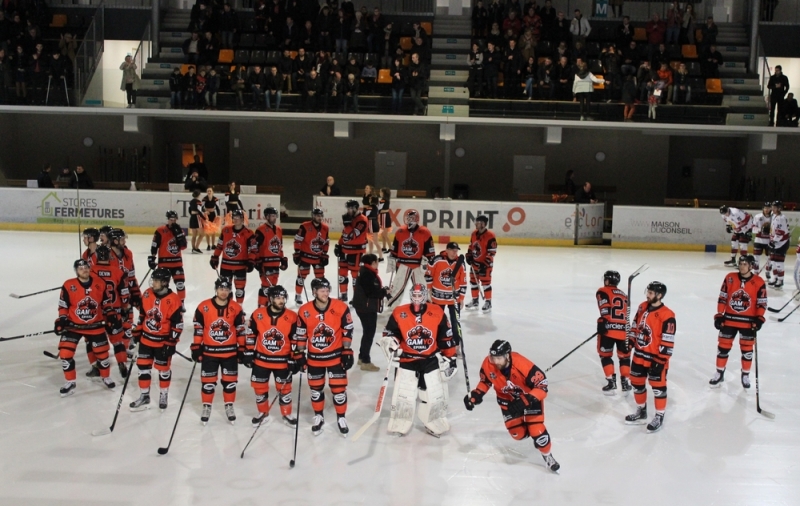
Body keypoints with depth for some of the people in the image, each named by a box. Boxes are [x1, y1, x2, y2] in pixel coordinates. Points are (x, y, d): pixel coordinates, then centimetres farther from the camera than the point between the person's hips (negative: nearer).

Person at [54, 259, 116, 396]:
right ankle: (70, 382, 10)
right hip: (73, 326, -1)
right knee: (65, 353, -9)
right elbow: (63, 306, -4)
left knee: (102, 352, 9)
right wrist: (62, 320, -13)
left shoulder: (100, 284, -4)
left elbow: (106, 302, 7)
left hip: (95, 326, 1)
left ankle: (106, 377, 34)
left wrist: (112, 317, 0)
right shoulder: (68, 286, -12)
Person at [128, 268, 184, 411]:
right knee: (143, 367, 9)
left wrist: (171, 343, -16)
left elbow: (177, 324, -16)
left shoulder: (174, 300, -20)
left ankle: (163, 395, 30)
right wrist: (137, 332, 13)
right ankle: (144, 397, 24)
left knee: (163, 369, 10)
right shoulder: (147, 295, -2)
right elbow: (142, 315, 11)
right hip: (146, 339, 5)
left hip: (163, 342, -5)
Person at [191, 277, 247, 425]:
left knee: (230, 380, 9)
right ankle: (207, 407, 25)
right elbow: (198, 329, 0)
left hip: (230, 352, 1)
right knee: (208, 381, 8)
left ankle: (229, 406, 26)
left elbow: (241, 331, 2)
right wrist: (196, 348, 0)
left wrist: (242, 350, 2)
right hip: (209, 352, -1)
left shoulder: (236, 308, -5)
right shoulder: (203, 307, -7)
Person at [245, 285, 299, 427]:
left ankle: (287, 414, 27)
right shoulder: (258, 314, -9)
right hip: (261, 359, 1)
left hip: (283, 361, -1)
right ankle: (263, 413, 31)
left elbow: (295, 341, -5)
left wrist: (294, 360, -6)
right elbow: (251, 335, 2)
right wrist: (249, 353, 2)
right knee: (260, 387, 11)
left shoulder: (292, 317, -11)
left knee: (284, 388, 9)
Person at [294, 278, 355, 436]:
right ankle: (318, 416, 35)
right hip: (314, 357, 2)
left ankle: (341, 418, 23)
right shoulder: (304, 311, -11)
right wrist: (300, 355, 2)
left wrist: (347, 352, -7)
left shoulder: (341, 308, -15)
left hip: (336, 356, -1)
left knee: (339, 388, 2)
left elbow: (347, 331, -7)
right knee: (315, 388, 14)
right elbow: (301, 335, 1)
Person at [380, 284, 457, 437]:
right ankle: (400, 425, 19)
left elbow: (446, 339, 0)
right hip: (407, 360, 0)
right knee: (403, 394, 2)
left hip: (431, 360, 0)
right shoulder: (399, 313, -8)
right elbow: (389, 332, 2)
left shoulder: (437, 313, -7)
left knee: (435, 395, 6)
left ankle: (436, 424, 25)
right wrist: (390, 342, -20)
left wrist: (450, 359, 2)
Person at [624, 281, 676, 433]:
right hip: (639, 355, 8)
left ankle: (659, 417, 17)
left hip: (655, 358, -7)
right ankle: (641, 411, 34)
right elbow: (635, 326, 15)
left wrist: (661, 360, -19)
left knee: (658, 386, 3)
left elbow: (668, 341, -19)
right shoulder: (642, 307, 3)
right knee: (637, 383, 16)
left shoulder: (667, 315, -20)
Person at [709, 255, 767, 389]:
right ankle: (719, 373, 21)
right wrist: (719, 315, -1)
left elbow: (762, 303, -3)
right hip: (729, 319, 2)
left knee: (747, 348, 9)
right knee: (723, 346, 7)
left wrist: (759, 318, -13)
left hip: (748, 322, -1)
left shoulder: (759, 282, -8)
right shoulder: (730, 278, -3)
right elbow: (722, 298, 2)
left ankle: (745, 375, 26)